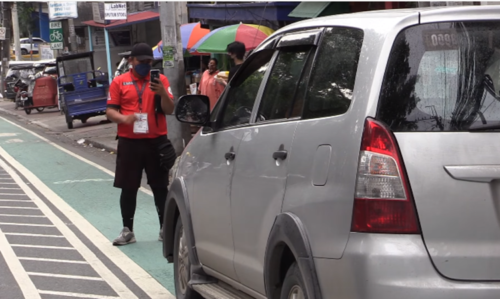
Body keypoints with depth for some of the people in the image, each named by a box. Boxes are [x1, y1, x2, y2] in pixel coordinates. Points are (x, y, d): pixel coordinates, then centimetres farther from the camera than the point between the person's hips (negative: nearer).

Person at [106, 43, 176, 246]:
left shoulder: (160, 80, 6)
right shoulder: (119, 82, 5)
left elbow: (170, 110, 1)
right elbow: (110, 111, 2)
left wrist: (163, 93, -18)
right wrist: (124, 119, -18)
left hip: (156, 141, 0)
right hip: (129, 142, 0)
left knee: (160, 187, 5)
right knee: (128, 188, 5)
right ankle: (127, 230, 14)